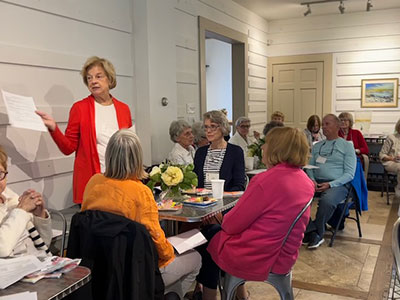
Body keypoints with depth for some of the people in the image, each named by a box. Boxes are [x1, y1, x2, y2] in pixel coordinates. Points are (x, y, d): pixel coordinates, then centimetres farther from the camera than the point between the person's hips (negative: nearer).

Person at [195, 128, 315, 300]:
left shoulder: (268, 180, -25)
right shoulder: (306, 182, -1)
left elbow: (232, 225, -18)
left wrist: (224, 219, 5)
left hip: (256, 258, -7)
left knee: (210, 235, 21)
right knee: (217, 231, 28)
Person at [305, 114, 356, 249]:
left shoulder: (347, 146, 5)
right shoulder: (317, 146, 21)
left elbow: (349, 173, -2)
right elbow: (310, 167, 16)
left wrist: (330, 184, -16)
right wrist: (312, 180, -7)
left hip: (338, 184, -4)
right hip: (316, 182, 4)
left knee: (327, 201, -37)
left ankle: (315, 233, -17)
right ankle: (314, 233, -21)